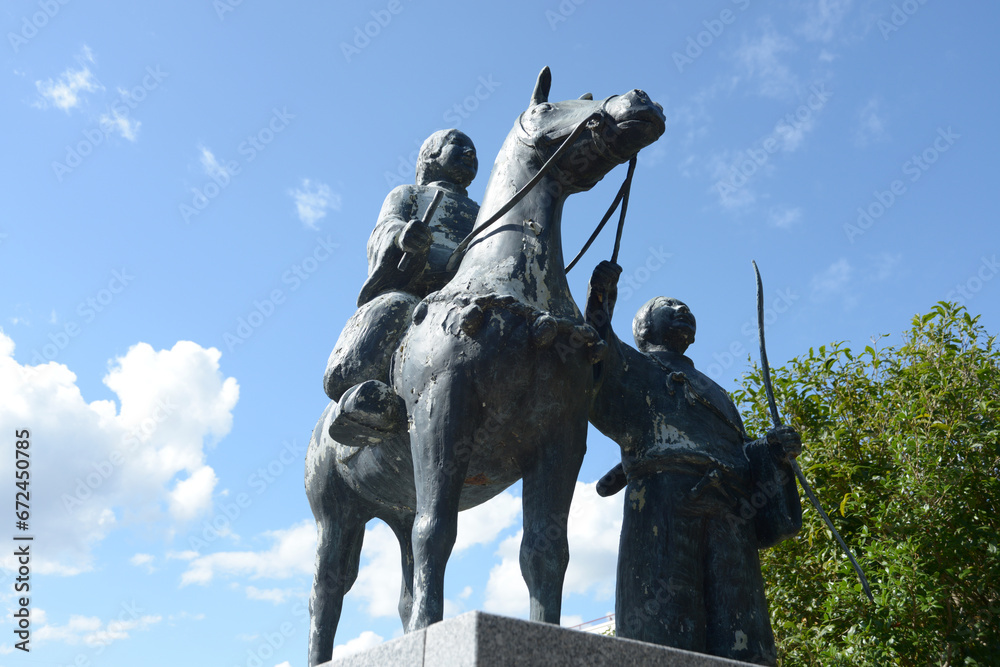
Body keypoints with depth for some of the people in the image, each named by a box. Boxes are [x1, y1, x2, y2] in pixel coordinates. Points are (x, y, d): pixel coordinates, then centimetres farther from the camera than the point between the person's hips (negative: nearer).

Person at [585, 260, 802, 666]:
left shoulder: (714, 393, 41)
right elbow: (594, 391, 1)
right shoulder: (632, 365, 25)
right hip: (664, 497, -5)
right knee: (664, 633, -20)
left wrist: (773, 451, 9)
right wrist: (598, 309, -3)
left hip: (728, 512, 5)